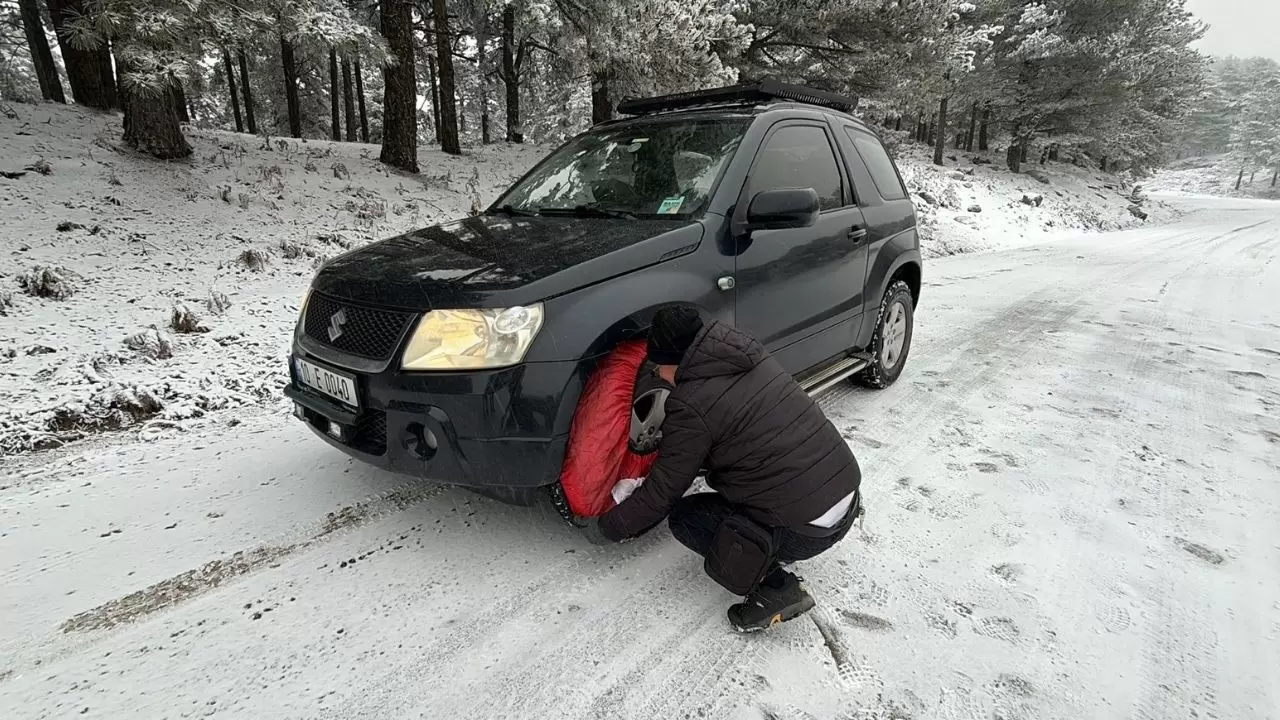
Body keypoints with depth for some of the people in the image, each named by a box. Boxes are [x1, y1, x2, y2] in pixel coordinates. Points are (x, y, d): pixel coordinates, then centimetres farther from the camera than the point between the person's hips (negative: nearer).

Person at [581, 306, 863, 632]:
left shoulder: (691, 404, -15)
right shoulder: (753, 358, 8)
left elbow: (661, 494, -5)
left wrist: (605, 528, 11)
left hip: (806, 530, -8)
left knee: (685, 517, 9)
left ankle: (776, 588, 1)